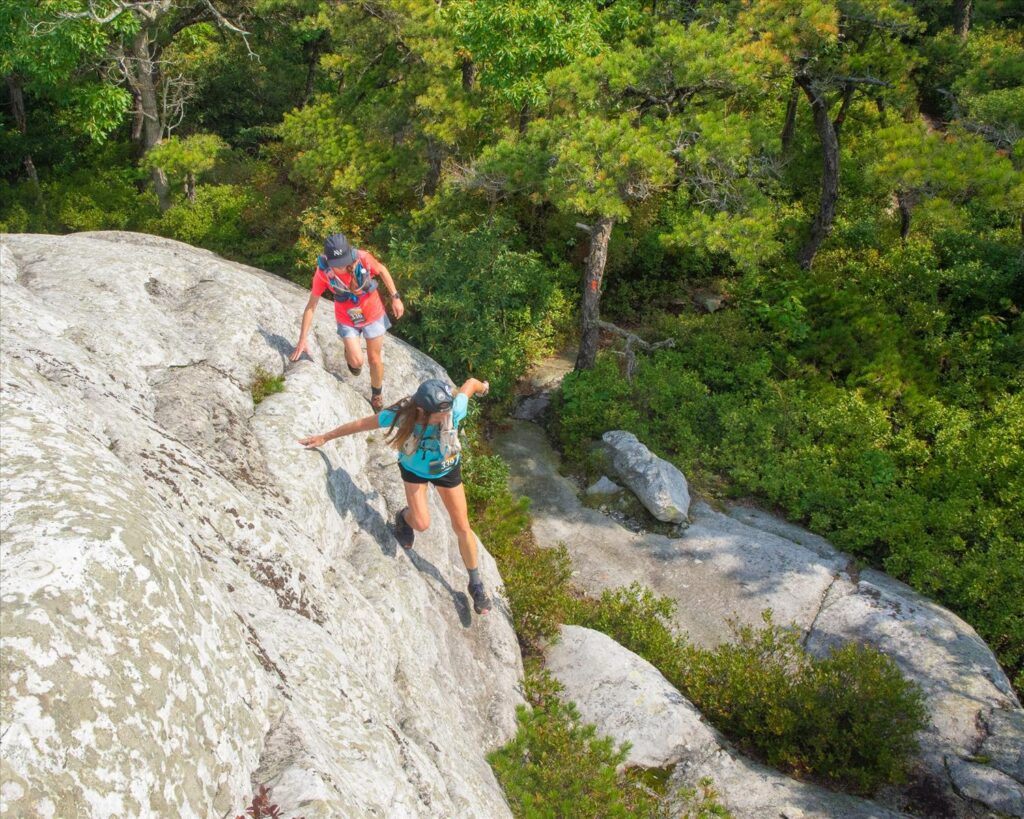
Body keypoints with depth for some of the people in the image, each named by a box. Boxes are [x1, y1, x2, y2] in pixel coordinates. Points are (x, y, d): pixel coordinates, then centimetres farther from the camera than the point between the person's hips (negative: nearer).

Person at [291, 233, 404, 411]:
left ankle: (377, 394, 38)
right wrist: (303, 339, -15)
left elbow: (382, 270, -6)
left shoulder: (362, 258, -29)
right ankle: (350, 354, 30)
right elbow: (311, 306, -18)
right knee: (356, 361, -8)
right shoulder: (323, 272, -28)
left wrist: (395, 297, -4)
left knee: (375, 358, 11)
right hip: (347, 320, 0)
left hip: (373, 315, 1)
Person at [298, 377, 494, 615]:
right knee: (421, 523, -10)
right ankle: (405, 517, 30)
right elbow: (362, 423, -21)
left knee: (462, 528, 5)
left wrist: (482, 386, 7)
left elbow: (469, 383, -18)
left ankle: (475, 583, 25)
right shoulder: (400, 415, -37)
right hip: (414, 469, 0)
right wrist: (325, 438, -9)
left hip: (447, 468, 0)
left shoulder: (454, 410, -39)